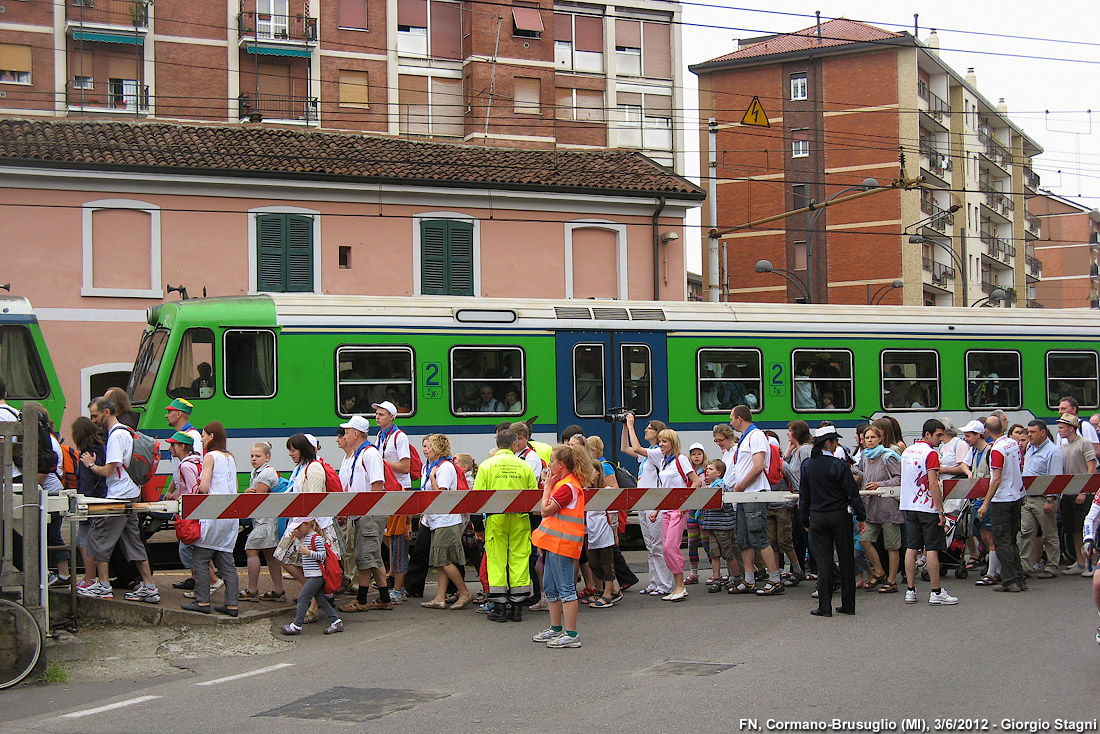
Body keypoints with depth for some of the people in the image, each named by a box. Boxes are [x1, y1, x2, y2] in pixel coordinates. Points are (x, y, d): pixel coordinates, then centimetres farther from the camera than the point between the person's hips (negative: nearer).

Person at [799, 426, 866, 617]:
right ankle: (848, 605, 13)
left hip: (817, 517, 3)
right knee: (846, 560, 8)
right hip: (840, 516, -3)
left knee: (823, 562, 4)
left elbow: (803, 496, 5)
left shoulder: (807, 465, 0)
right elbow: (853, 493, -9)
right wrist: (861, 517, -1)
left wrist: (805, 521, 14)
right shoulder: (839, 465, -12)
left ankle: (824, 606, 2)